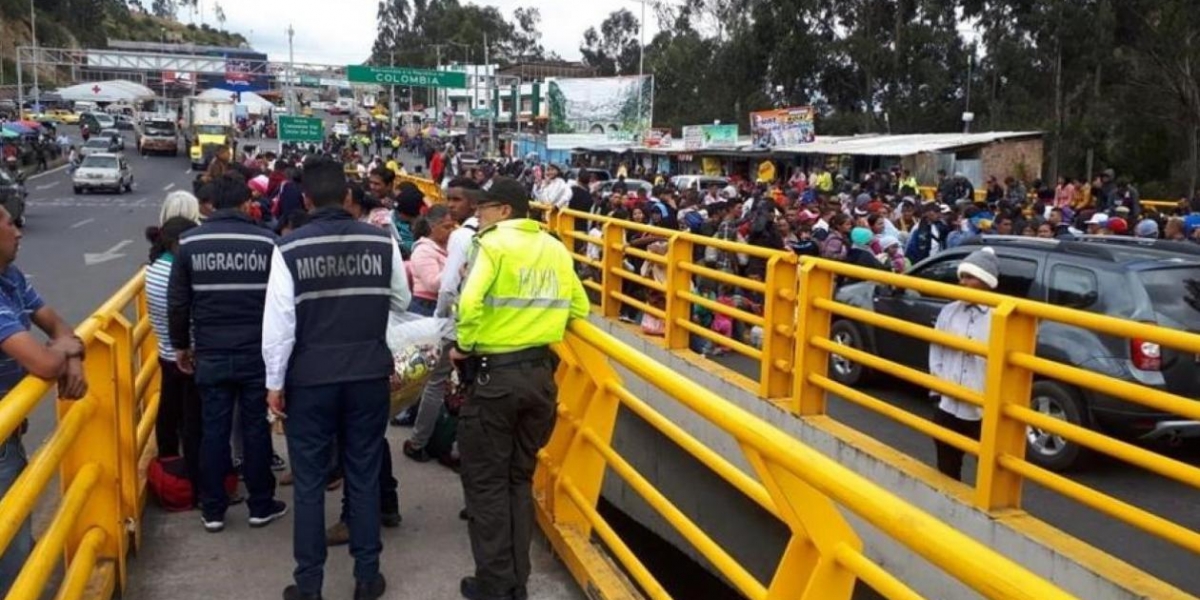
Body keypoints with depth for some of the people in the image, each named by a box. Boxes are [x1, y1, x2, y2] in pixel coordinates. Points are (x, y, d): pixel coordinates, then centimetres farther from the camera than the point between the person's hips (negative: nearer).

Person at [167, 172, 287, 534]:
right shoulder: (266, 242, -6)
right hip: (257, 352, -1)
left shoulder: (190, 242, -2)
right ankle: (262, 506, 18)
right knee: (255, 428, 8)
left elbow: (177, 302, 2)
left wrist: (181, 345, 15)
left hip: (211, 354, 1)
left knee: (213, 429, 9)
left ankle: (213, 510, 18)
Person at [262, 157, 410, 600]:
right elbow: (401, 302, 8)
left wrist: (274, 382, 0)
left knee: (309, 483, 10)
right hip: (369, 374, 2)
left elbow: (278, 323, -9)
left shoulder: (290, 249, -9)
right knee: (365, 477, 13)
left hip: (310, 378, -2)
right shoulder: (382, 241, -5)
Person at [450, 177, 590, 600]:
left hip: (495, 374, -6)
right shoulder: (555, 248, 7)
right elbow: (578, 308, 12)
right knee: (520, 478, 17)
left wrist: (465, 345, -7)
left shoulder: (494, 243, -10)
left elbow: (470, 302, -23)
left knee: (486, 482, 7)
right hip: (540, 372, 6)